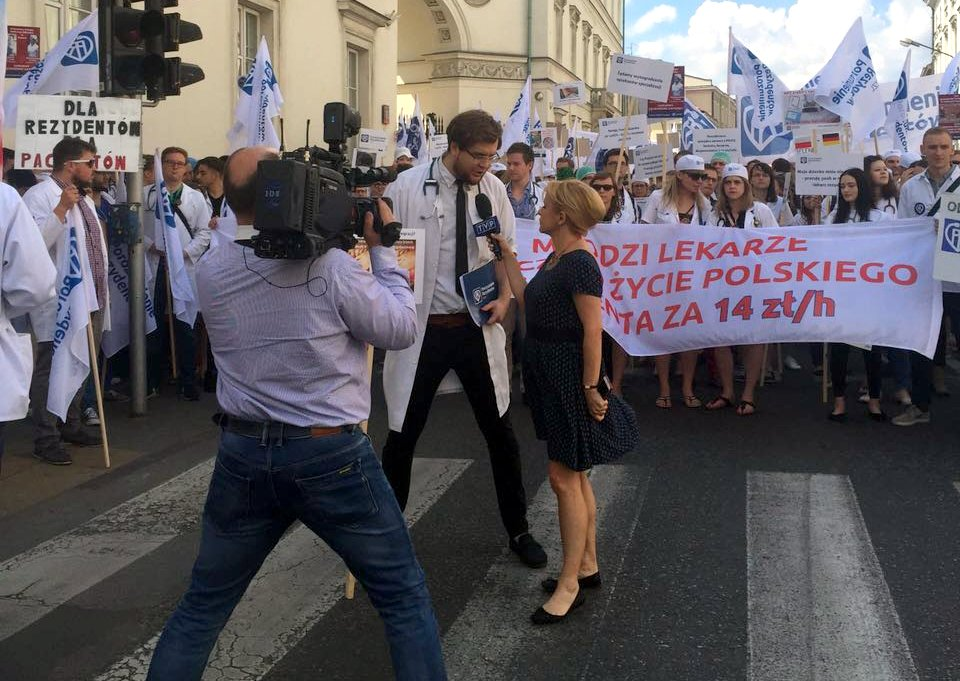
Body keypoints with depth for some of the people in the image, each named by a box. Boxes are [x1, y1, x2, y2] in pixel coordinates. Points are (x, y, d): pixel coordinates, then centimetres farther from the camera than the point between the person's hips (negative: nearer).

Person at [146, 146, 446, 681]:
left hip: (243, 455, 5)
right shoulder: (331, 265, -15)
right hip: (332, 456, -4)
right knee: (405, 598, 11)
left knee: (202, 608, 19)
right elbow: (402, 331, -5)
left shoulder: (209, 271, 0)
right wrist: (381, 247, 4)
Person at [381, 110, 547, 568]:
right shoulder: (408, 188, -12)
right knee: (403, 435, 7)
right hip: (422, 328, -3)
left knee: (500, 433, 12)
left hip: (477, 326, 3)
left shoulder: (494, 189, 0)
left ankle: (518, 531, 29)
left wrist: (503, 298, -4)